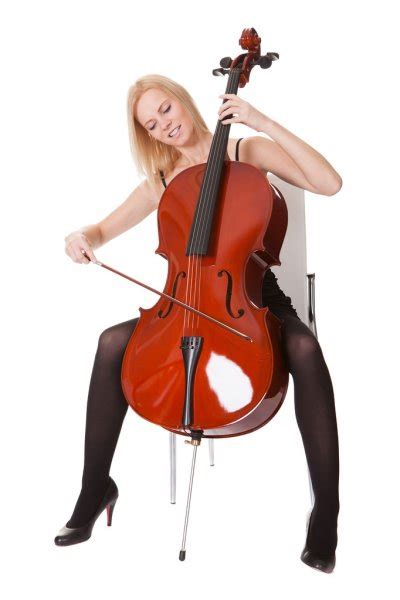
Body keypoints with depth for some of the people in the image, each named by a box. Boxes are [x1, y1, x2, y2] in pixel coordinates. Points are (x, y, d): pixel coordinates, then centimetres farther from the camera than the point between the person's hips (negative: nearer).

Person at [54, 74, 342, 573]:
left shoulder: (248, 150, 1)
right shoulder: (162, 181, 12)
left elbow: (329, 184, -12)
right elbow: (105, 229, 15)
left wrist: (265, 123, -16)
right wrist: (83, 238, -10)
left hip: (255, 298, -3)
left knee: (304, 347, -36)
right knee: (112, 343, -22)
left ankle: (327, 508, -26)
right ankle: (95, 489, -7)